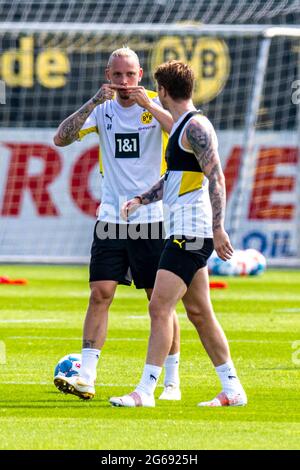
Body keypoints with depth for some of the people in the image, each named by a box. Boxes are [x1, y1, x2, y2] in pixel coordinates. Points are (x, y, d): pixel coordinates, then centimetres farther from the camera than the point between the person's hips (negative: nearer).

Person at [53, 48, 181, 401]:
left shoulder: (155, 106, -2)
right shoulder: (103, 110, 5)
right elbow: (61, 138, -6)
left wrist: (148, 105, -27)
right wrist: (93, 103, -17)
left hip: (151, 219, -2)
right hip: (111, 219, 2)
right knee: (100, 294, -6)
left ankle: (172, 381, 9)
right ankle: (86, 377, -7)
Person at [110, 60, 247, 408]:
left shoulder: (195, 126, -12)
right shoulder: (180, 127, 19)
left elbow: (216, 178, -18)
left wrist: (217, 229, -23)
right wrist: (141, 200, 21)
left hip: (190, 233, -10)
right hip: (181, 232, 10)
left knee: (160, 307, -13)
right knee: (199, 313, 11)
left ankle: (145, 391, -14)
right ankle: (232, 390, 14)